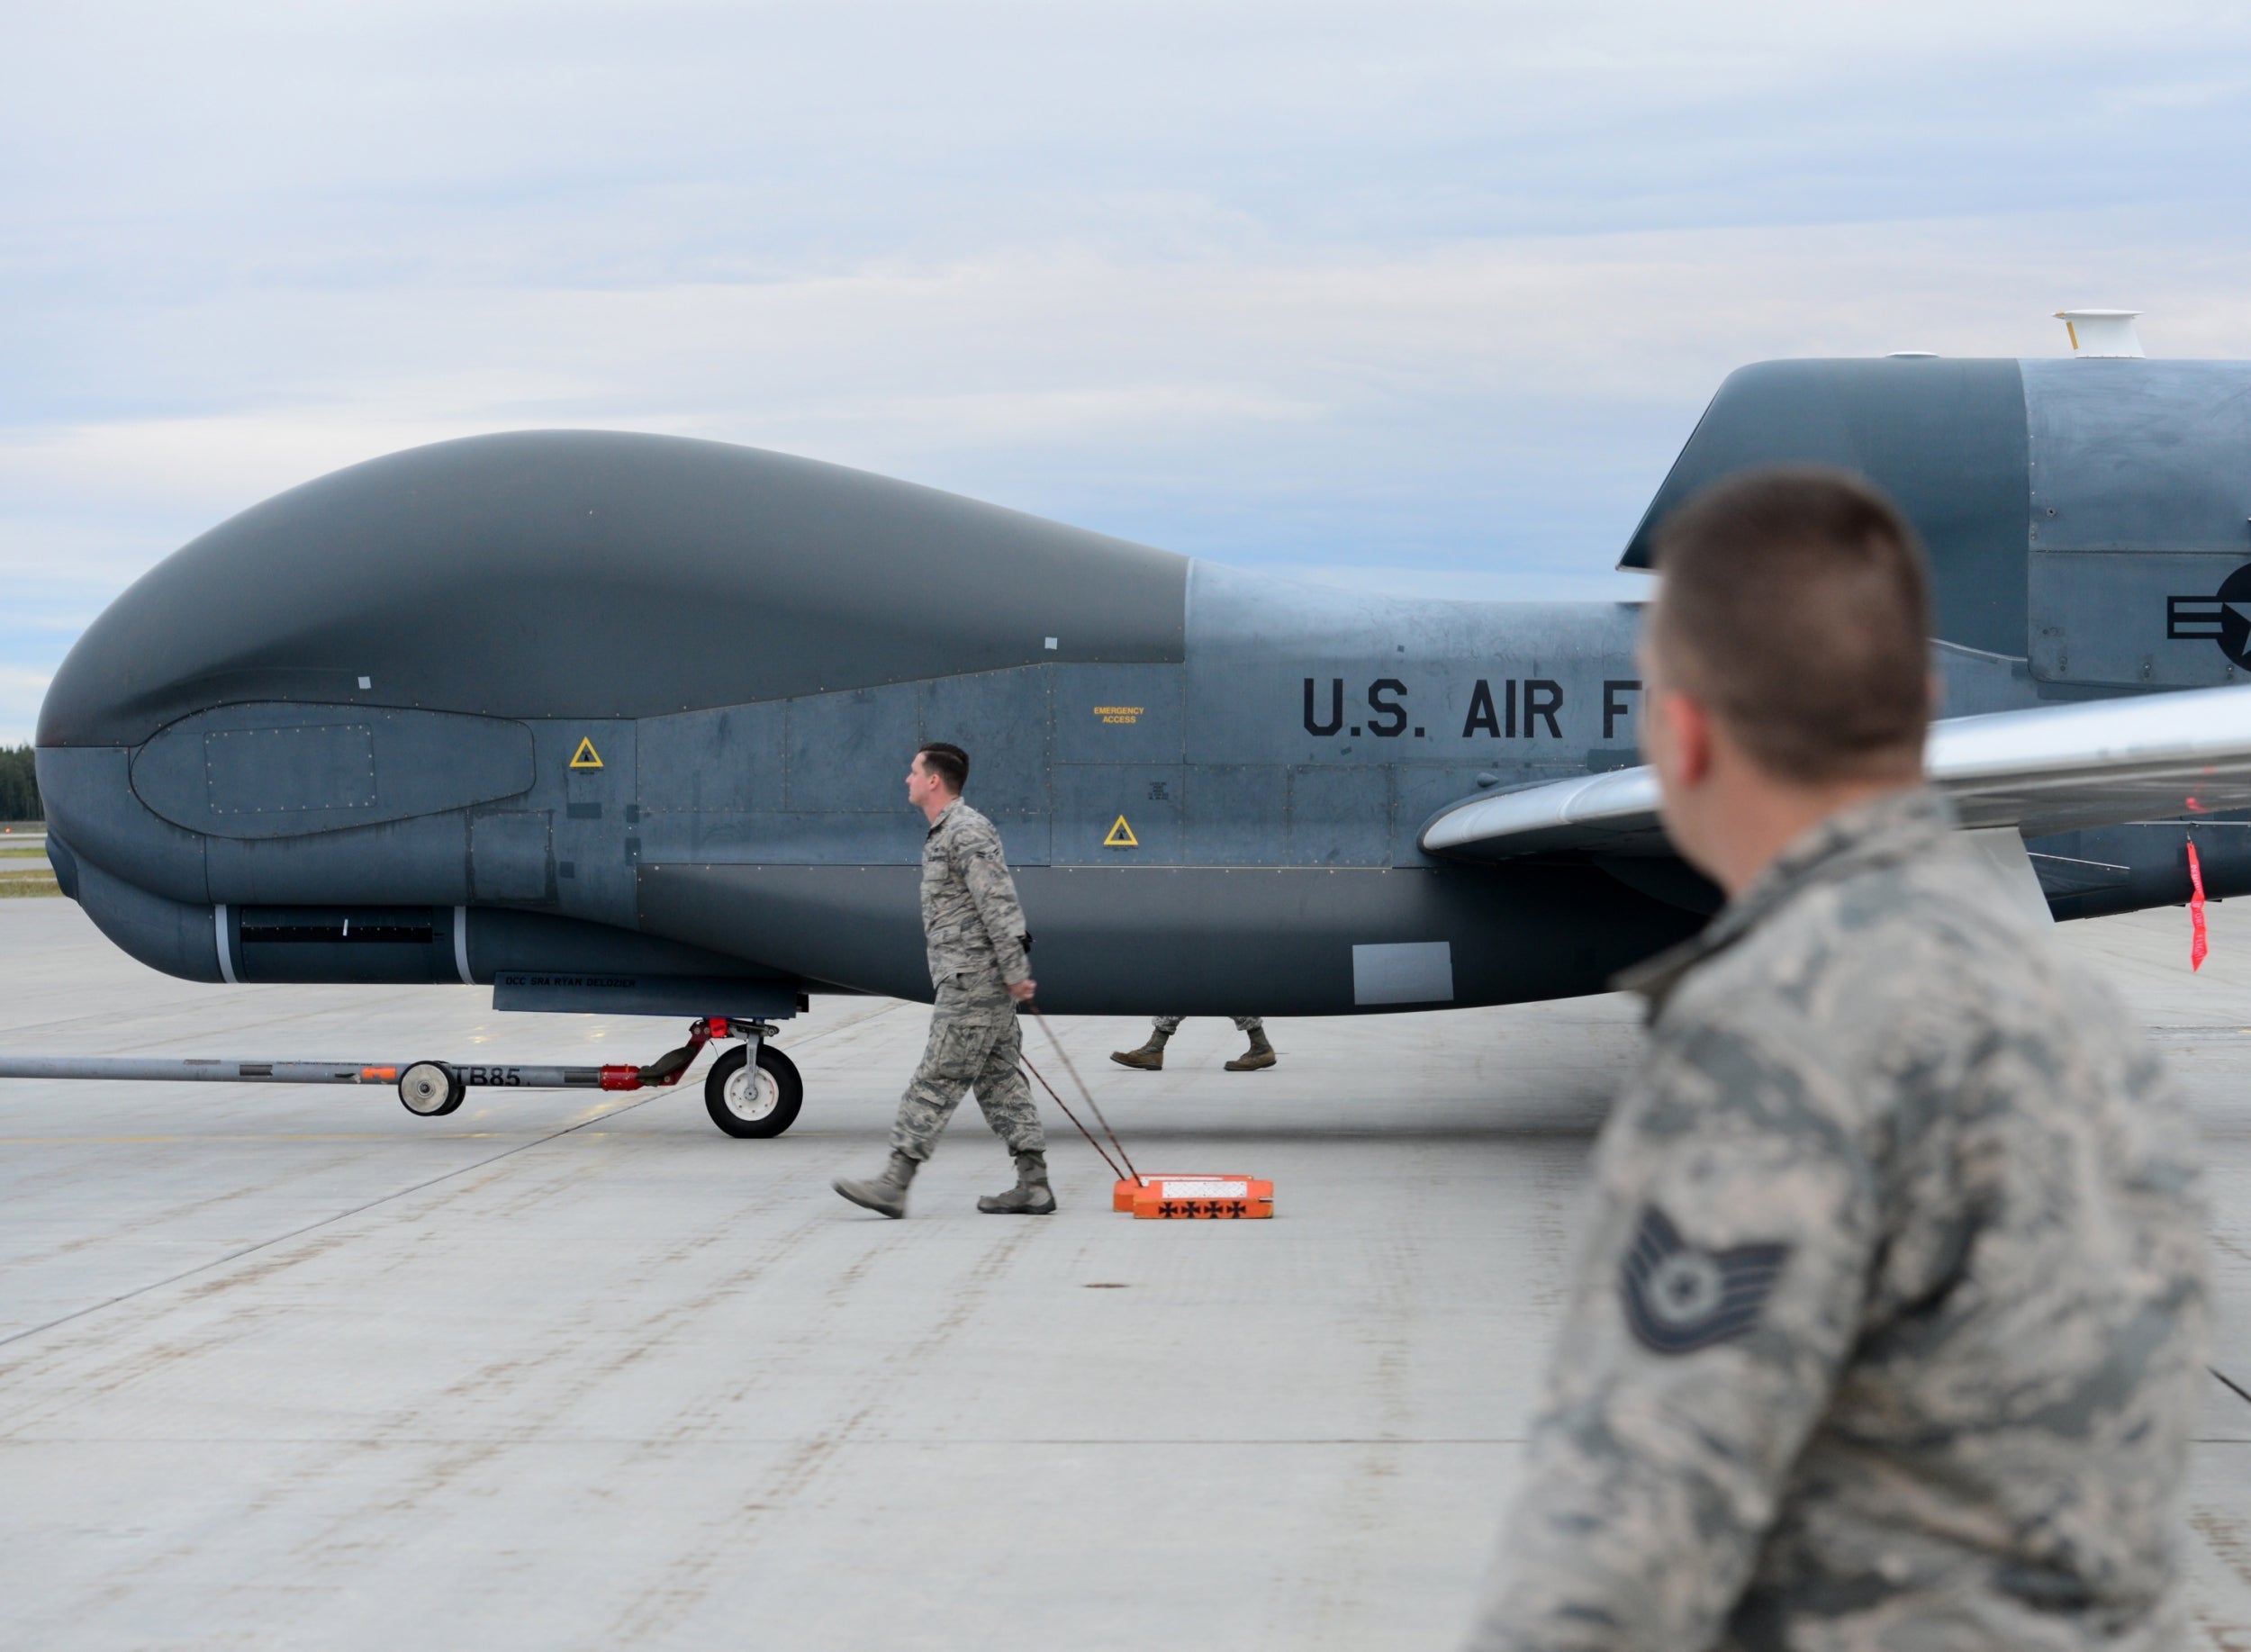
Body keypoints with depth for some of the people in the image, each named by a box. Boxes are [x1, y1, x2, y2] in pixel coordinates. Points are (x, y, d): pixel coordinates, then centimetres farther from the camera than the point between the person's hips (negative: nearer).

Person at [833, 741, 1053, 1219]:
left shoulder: (967, 832, -14)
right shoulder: (944, 834, 19)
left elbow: (999, 905, -20)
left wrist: (1015, 973, -22)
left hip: (974, 982, -10)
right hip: (970, 979, 10)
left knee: (937, 1080, -9)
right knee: (999, 1079, 9)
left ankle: (895, 1182, -8)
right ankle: (1033, 1184, 9)